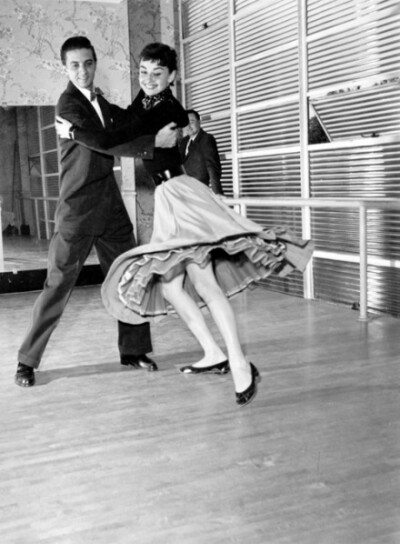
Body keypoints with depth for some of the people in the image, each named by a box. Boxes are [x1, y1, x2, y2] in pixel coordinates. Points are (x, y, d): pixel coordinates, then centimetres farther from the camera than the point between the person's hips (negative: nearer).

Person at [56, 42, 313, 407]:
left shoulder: (168, 110, -11)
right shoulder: (143, 103, 16)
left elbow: (116, 143, -17)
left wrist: (73, 132, -6)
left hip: (182, 195, -10)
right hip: (166, 200, 10)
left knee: (204, 282, -19)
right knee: (167, 283, 8)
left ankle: (241, 366, -19)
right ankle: (214, 355, 14)